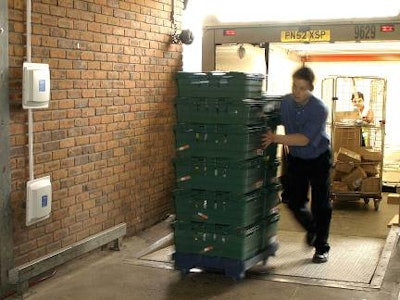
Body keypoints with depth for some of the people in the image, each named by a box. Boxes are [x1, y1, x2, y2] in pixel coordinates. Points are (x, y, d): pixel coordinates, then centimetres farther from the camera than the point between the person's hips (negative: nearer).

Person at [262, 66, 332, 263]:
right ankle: (311, 228, 37)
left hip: (318, 159, -4)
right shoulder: (285, 102, -12)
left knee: (321, 204, -1)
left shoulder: (319, 109, -26)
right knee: (294, 201, 6)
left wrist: (276, 138, -41)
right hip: (296, 158, 4)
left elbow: (304, 139, -34)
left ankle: (321, 248, 13)